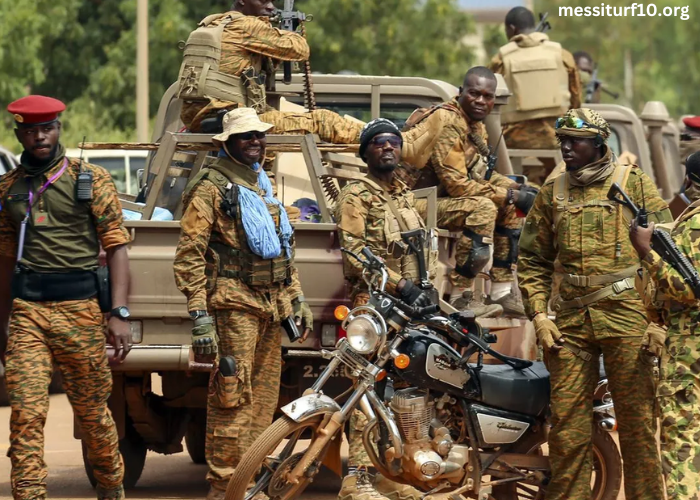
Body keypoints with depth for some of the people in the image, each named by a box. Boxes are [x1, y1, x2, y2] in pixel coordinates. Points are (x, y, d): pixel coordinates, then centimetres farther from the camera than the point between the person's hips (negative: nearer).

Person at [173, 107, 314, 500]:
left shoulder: (264, 187, 20)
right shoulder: (212, 187, -5)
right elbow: (189, 254, -10)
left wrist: (298, 299, 23)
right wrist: (200, 316, -17)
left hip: (271, 306, 8)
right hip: (234, 305, -8)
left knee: (264, 399, 9)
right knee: (234, 398, -11)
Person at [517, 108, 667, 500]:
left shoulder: (634, 183, 4)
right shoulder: (553, 193, 14)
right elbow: (533, 259, 18)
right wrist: (539, 314, 5)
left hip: (626, 316, -3)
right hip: (571, 320, 3)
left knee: (637, 421, -1)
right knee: (567, 425, 3)